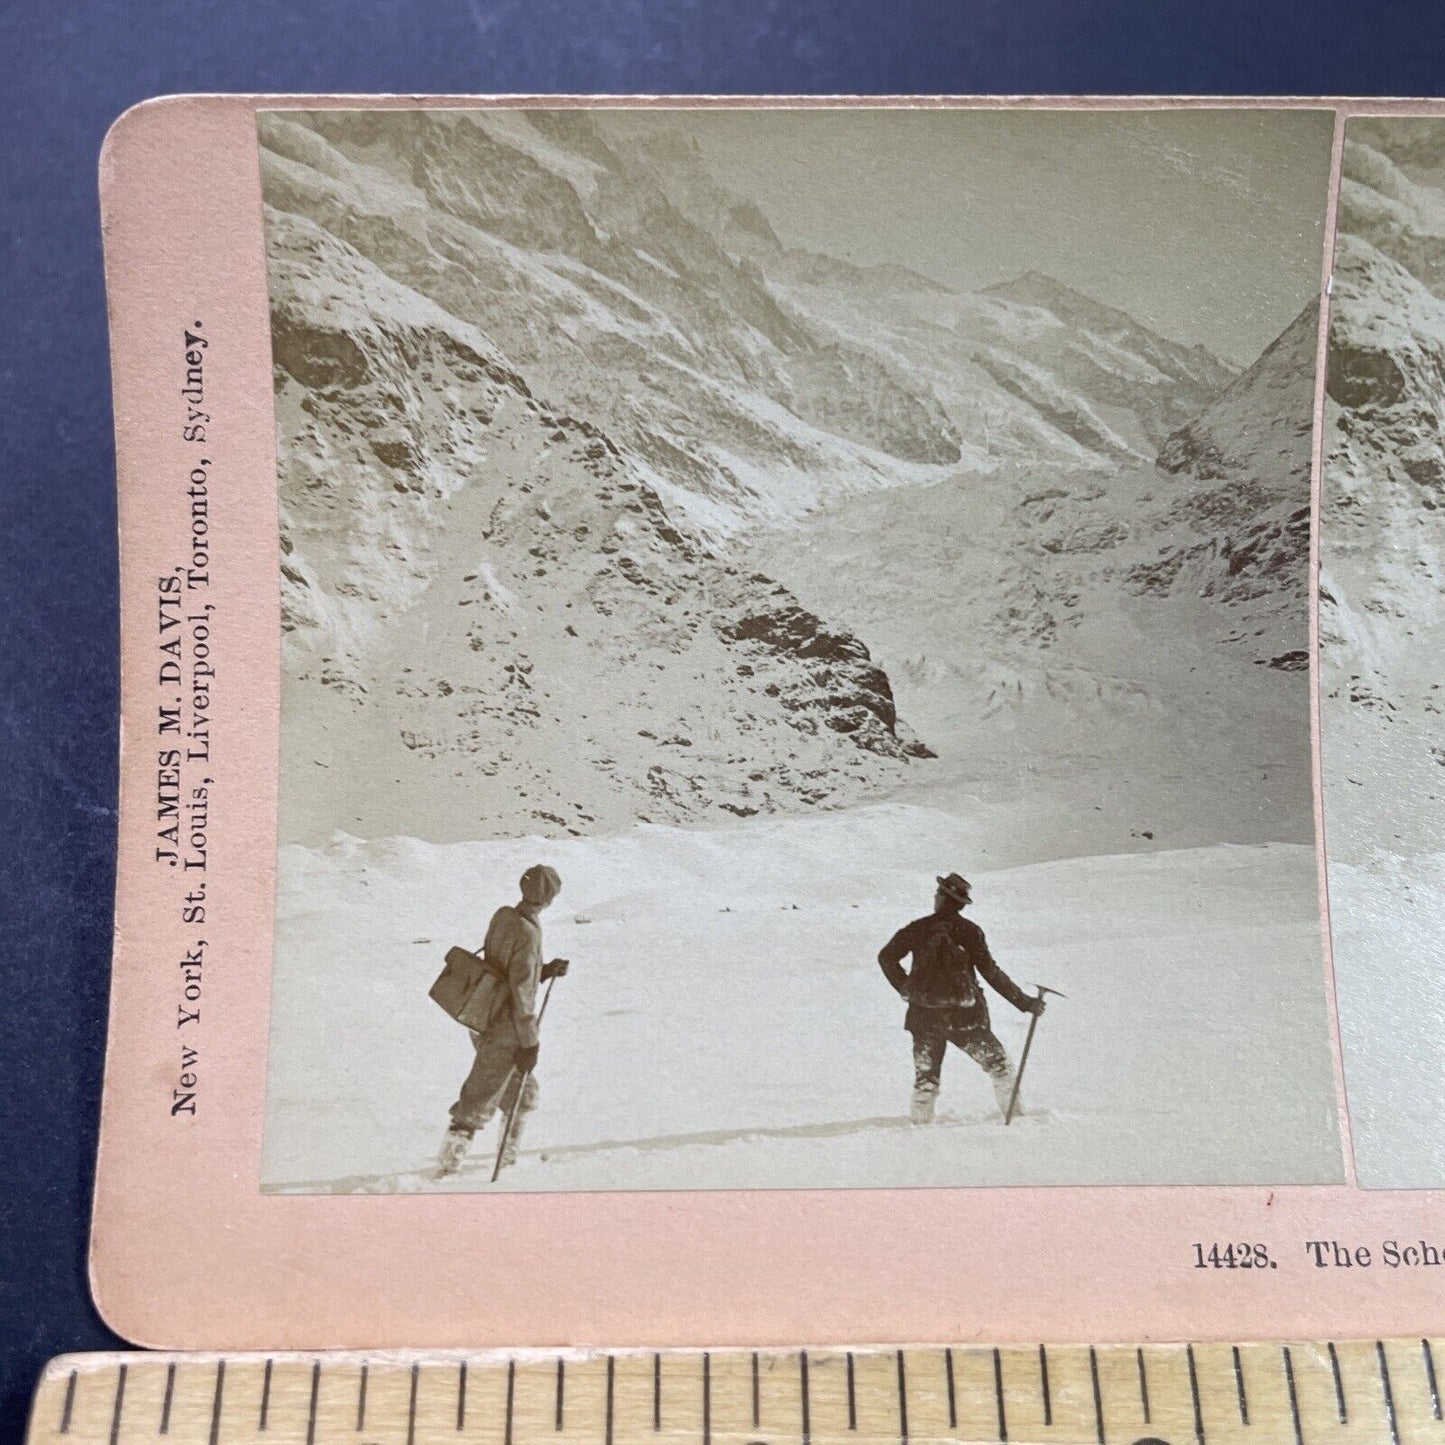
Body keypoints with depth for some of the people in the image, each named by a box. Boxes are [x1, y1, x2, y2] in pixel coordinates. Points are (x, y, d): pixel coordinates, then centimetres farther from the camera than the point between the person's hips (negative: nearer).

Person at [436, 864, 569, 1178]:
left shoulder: (502, 916, -1)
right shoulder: (528, 933, -25)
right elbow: (522, 993, -21)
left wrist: (546, 971, 3)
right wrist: (529, 1043, -13)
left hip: (483, 1022, 9)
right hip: (505, 1033, -9)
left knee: (523, 1092, 25)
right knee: (479, 1103, 4)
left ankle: (508, 1158, 40)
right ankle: (447, 1168, 13)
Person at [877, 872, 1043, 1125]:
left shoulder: (918, 929, 1)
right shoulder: (969, 931, -4)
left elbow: (886, 957, 4)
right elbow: (992, 973, -6)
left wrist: (906, 989, 15)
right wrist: (1025, 1002, 1)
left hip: (924, 1018, 2)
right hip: (964, 1018, -2)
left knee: (925, 1079, 14)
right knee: (1000, 1067, 15)